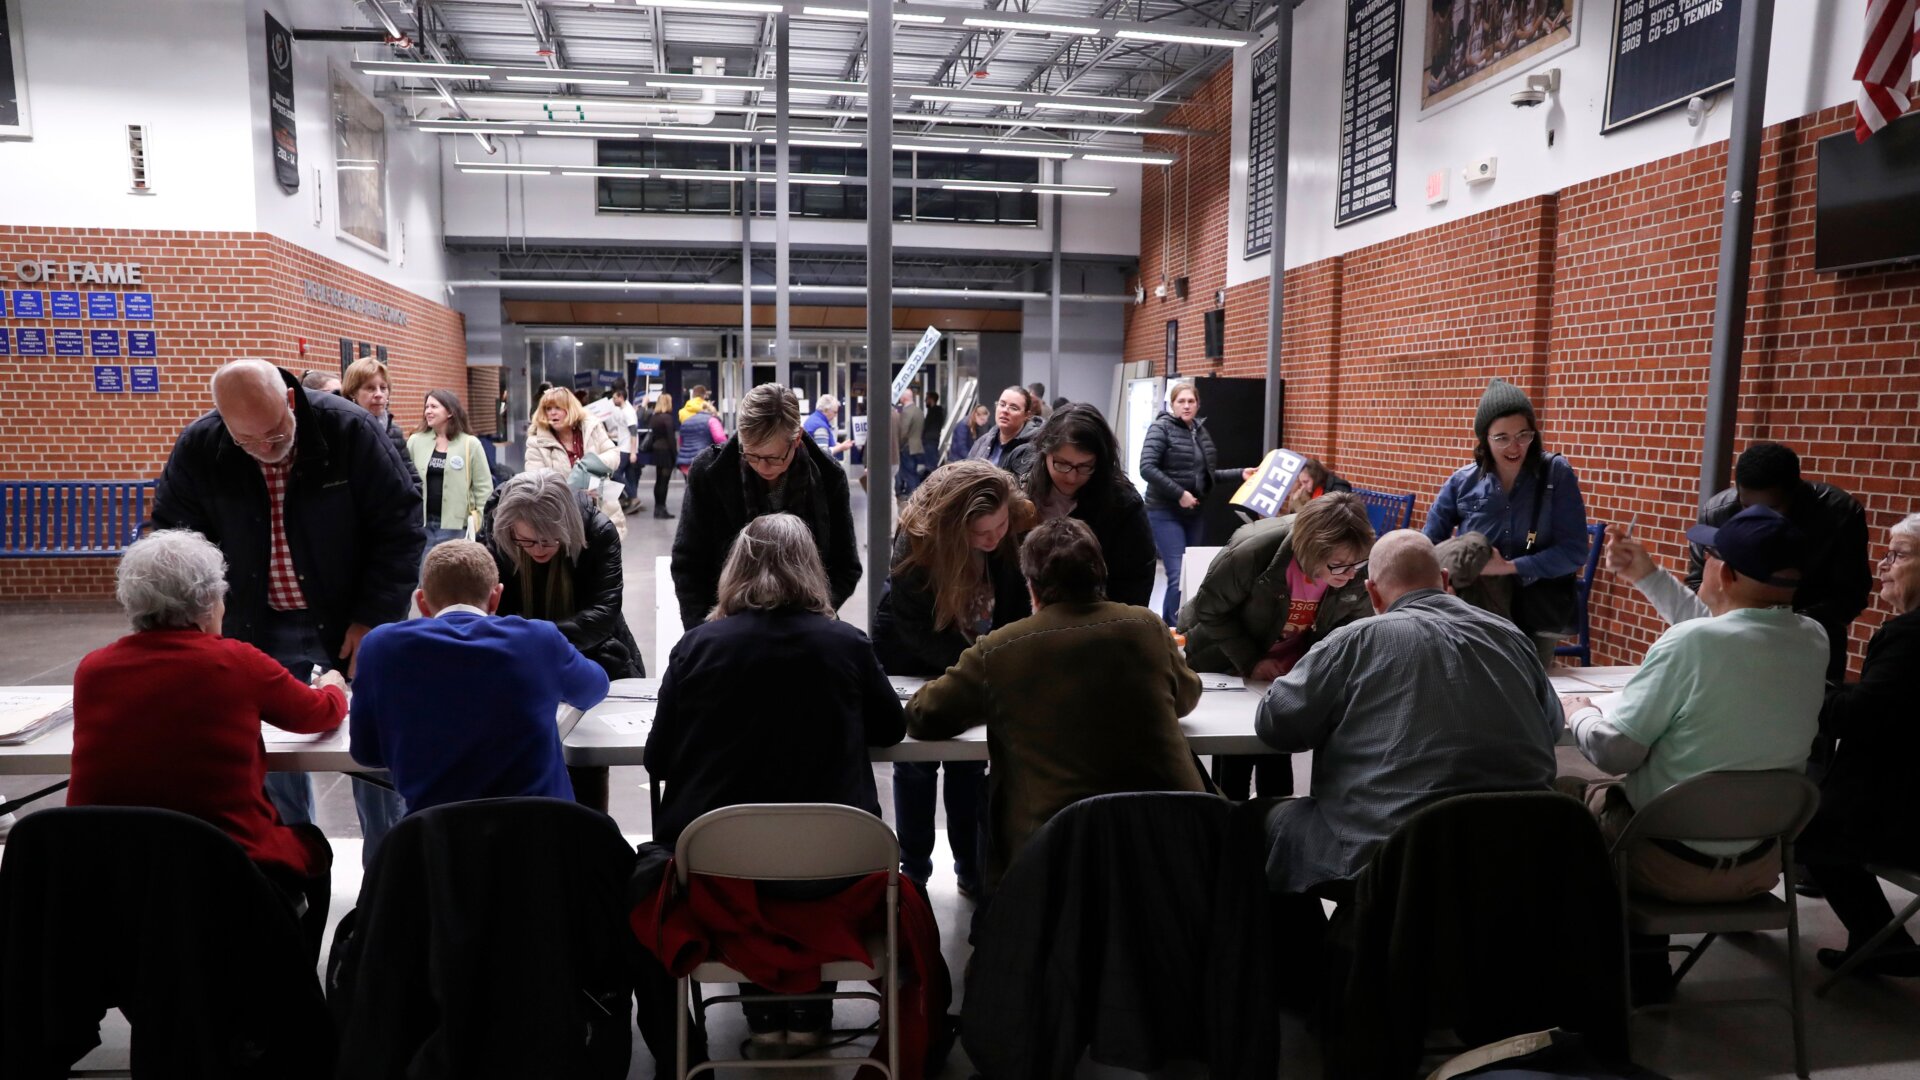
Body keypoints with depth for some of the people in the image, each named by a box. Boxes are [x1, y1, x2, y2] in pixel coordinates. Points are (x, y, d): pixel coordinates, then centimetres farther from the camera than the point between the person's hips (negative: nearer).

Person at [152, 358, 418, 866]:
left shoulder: (349, 430, -17)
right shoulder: (198, 449, -9)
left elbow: (400, 525, -12)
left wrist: (373, 618, -14)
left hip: (352, 623, -2)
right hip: (263, 630, 2)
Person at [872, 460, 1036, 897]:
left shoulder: (1015, 531, -23)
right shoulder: (916, 541, -32)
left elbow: (1016, 603, -12)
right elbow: (917, 630, -28)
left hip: (972, 656, 3)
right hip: (910, 661, -2)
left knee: (969, 760, 6)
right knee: (915, 761, 5)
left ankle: (972, 870, 19)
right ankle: (913, 871, 20)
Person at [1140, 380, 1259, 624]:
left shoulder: (1201, 431, 12)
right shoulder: (1161, 428, -8)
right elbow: (1147, 468, -19)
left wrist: (1240, 474, 8)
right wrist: (1179, 493, -19)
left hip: (1195, 513, 7)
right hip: (1165, 513, -7)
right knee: (1179, 576, -13)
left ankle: (1168, 627, 21)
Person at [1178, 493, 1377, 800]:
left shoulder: (1358, 572, -24)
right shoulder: (1253, 552, -37)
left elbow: (1348, 626, -6)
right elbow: (1209, 608, -22)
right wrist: (1250, 661, -25)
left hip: (1290, 669, 3)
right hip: (1226, 660, -3)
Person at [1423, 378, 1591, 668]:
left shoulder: (1557, 473, -6)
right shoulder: (1462, 483, -3)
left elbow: (1574, 551, -10)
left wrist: (1509, 567, -19)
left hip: (1537, 612, 0)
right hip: (1472, 609, 0)